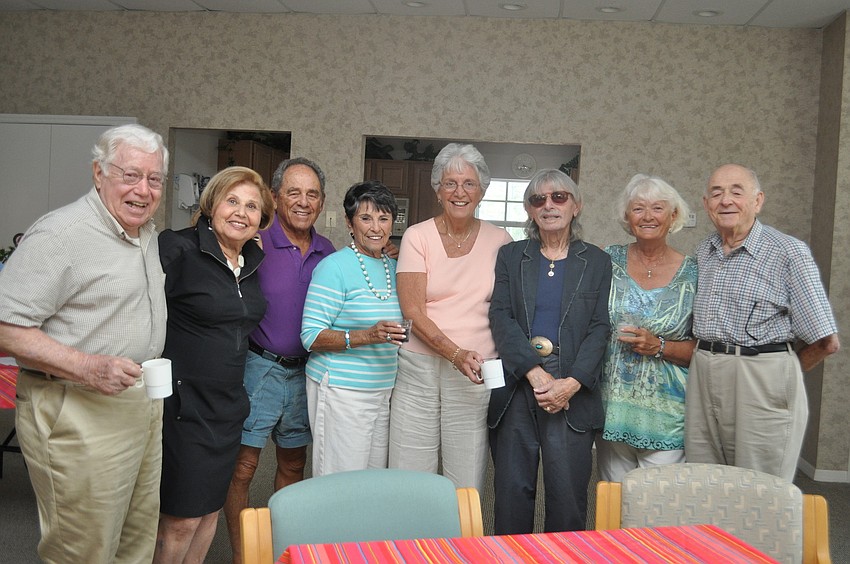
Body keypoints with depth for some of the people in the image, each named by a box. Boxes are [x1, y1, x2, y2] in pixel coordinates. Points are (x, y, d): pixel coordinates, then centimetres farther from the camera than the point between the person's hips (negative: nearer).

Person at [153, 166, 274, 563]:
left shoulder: (253, 261, 8)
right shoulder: (178, 249, -14)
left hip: (228, 406, 7)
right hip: (183, 405, -7)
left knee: (210, 508, 17)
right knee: (181, 519, 2)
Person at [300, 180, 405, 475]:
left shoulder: (394, 267, 12)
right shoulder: (335, 266, -10)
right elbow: (311, 336, -15)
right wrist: (369, 335, -26)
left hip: (384, 390, 7)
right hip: (342, 392, -7)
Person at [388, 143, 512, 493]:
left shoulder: (499, 241, 6)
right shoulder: (417, 236, 1)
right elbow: (412, 311, -6)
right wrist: (456, 353, -18)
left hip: (475, 372, 1)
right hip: (419, 367, -1)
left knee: (467, 484, 4)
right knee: (410, 478, 4)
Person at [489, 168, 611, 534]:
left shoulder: (596, 261, 10)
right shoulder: (510, 256, 11)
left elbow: (599, 328, 3)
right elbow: (501, 317, 0)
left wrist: (571, 383, -11)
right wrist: (536, 373, -13)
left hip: (573, 390, 0)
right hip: (517, 384, 1)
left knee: (568, 494, 0)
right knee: (512, 490, 3)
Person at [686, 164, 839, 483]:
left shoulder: (788, 252, -8)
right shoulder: (703, 253, 11)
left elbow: (826, 342, -7)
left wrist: (777, 372, 5)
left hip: (761, 385, -5)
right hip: (702, 379, 6)